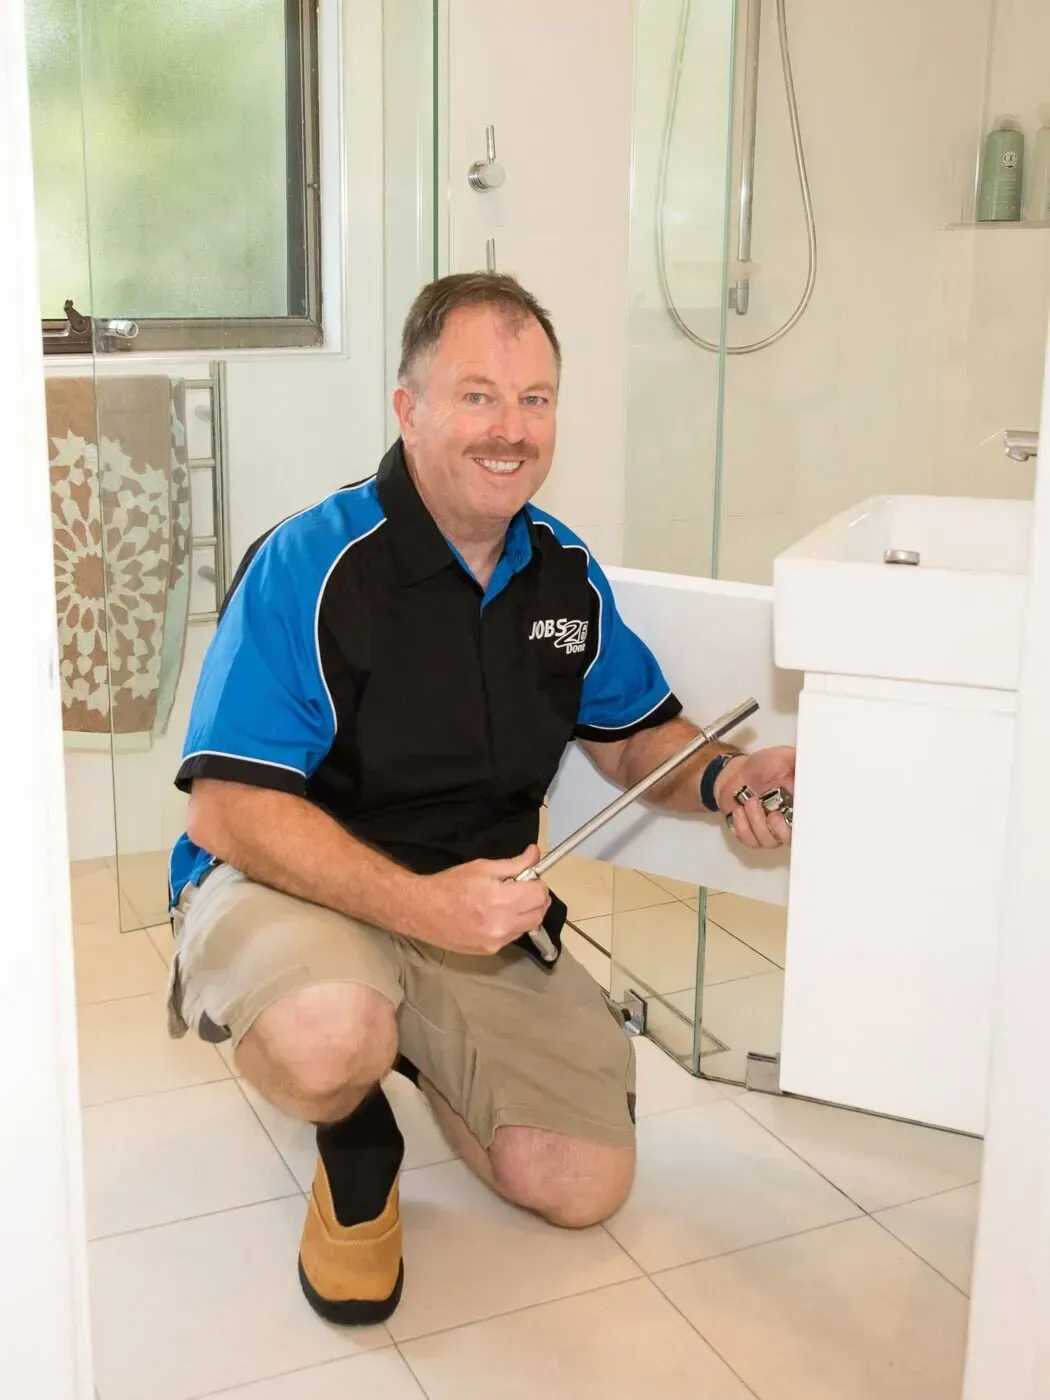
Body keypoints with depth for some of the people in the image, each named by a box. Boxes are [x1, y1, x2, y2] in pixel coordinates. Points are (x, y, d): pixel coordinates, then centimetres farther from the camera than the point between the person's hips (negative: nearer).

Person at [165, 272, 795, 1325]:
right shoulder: (309, 566, -19)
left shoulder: (564, 572, 2)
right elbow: (227, 812, -23)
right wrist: (422, 905, -34)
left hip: (480, 906, 6)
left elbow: (633, 733, 14)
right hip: (287, 885, -5)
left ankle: (415, 1047, 25)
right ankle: (354, 1135, 0)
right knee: (329, 1039, -40)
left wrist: (724, 778, -10)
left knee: (585, 1185, -3)